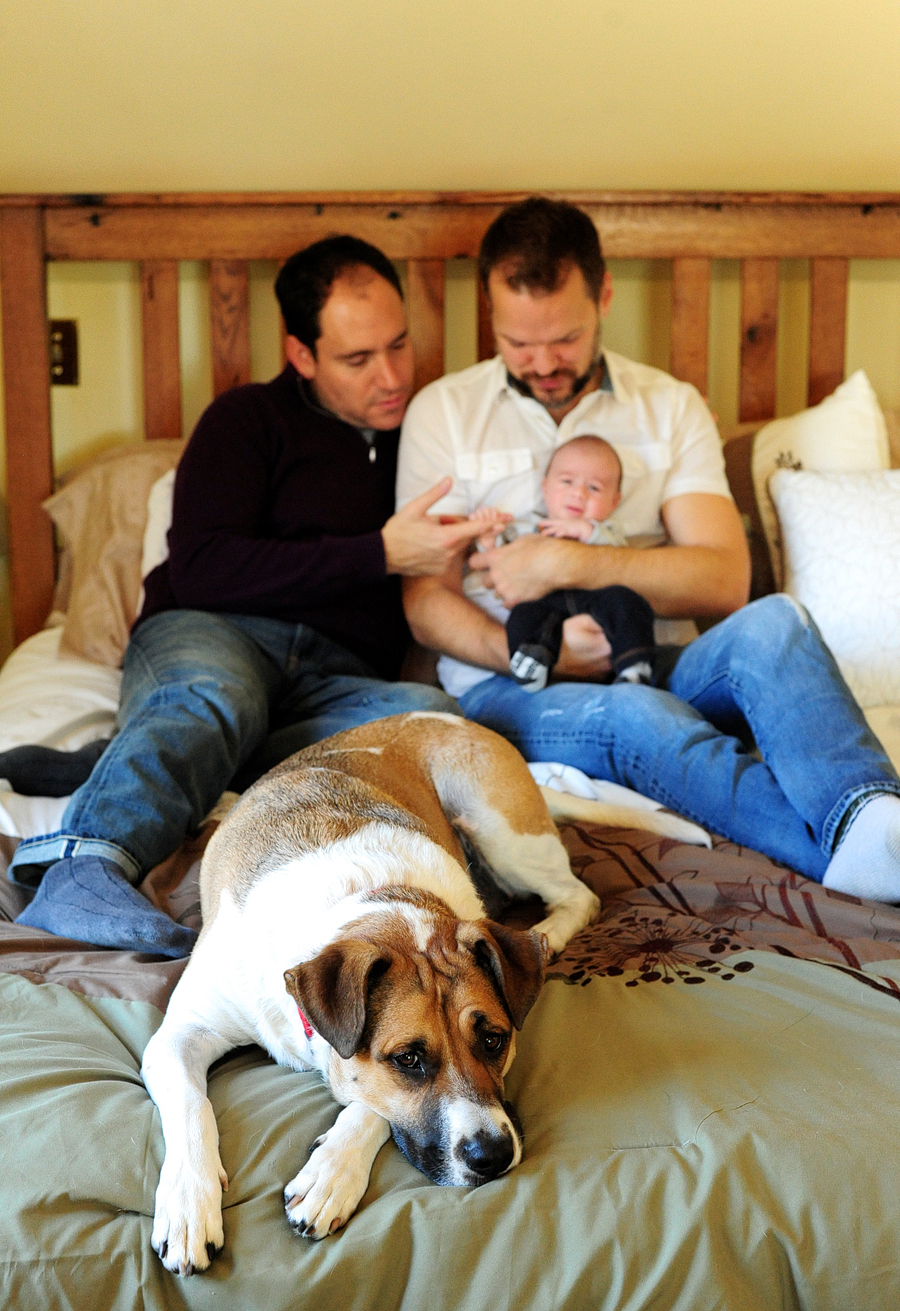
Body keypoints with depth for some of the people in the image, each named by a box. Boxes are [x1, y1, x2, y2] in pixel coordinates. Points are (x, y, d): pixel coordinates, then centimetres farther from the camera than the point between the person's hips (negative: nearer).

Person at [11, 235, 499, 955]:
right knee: (213, 695, -39)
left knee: (433, 714, -31)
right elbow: (201, 571, -7)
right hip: (215, 635, -3)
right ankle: (84, 864, -60)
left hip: (340, 679, 3)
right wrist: (380, 553, -9)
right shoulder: (250, 420, 9)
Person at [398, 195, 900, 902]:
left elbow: (725, 581, -3)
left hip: (650, 673, 2)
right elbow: (427, 605, 1)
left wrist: (567, 563, -13)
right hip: (509, 685, -2)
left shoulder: (672, 407, 11)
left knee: (772, 622, -29)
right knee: (632, 717, -36)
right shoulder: (442, 412, 8)